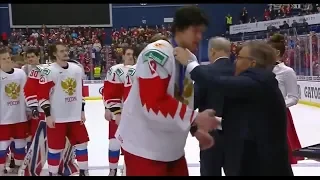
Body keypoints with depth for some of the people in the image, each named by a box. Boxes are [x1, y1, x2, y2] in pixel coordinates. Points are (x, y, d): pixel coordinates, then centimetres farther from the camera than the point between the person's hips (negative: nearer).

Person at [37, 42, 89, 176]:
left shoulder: (77, 69, 7)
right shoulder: (49, 72, -11)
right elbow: (42, 95, -11)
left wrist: (82, 111, 12)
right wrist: (48, 115, -14)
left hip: (75, 117, 5)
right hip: (57, 118, -5)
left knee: (82, 144, 11)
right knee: (55, 148, 2)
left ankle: (84, 171, 25)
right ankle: (53, 173, 18)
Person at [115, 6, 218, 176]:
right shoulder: (157, 54, -21)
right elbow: (153, 104, -28)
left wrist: (196, 128, 8)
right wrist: (194, 118, -25)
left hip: (172, 146, 9)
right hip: (143, 146, -9)